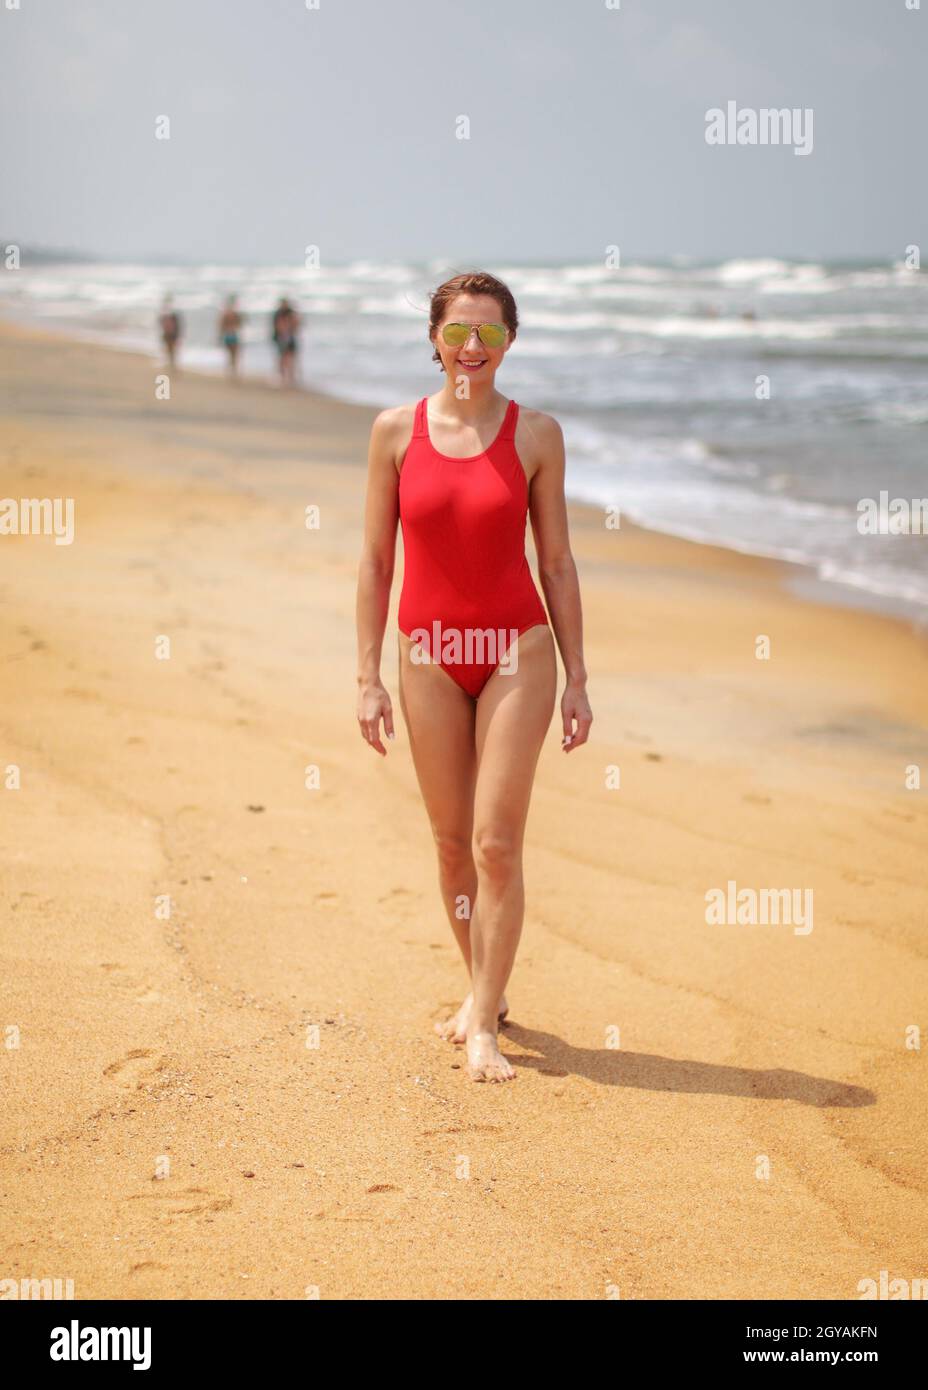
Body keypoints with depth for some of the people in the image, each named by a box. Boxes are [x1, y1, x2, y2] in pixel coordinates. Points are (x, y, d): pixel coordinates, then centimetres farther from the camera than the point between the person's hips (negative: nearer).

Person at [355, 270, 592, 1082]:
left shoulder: (536, 434, -1)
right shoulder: (397, 430, 0)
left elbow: (557, 562, 3)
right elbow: (375, 560, 3)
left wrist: (577, 679, 1)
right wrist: (369, 678, -1)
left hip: (516, 650, -2)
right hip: (430, 653, 2)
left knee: (497, 841, -8)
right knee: (452, 842, 11)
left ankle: (483, 1028, 1)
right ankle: (485, 989, 31)